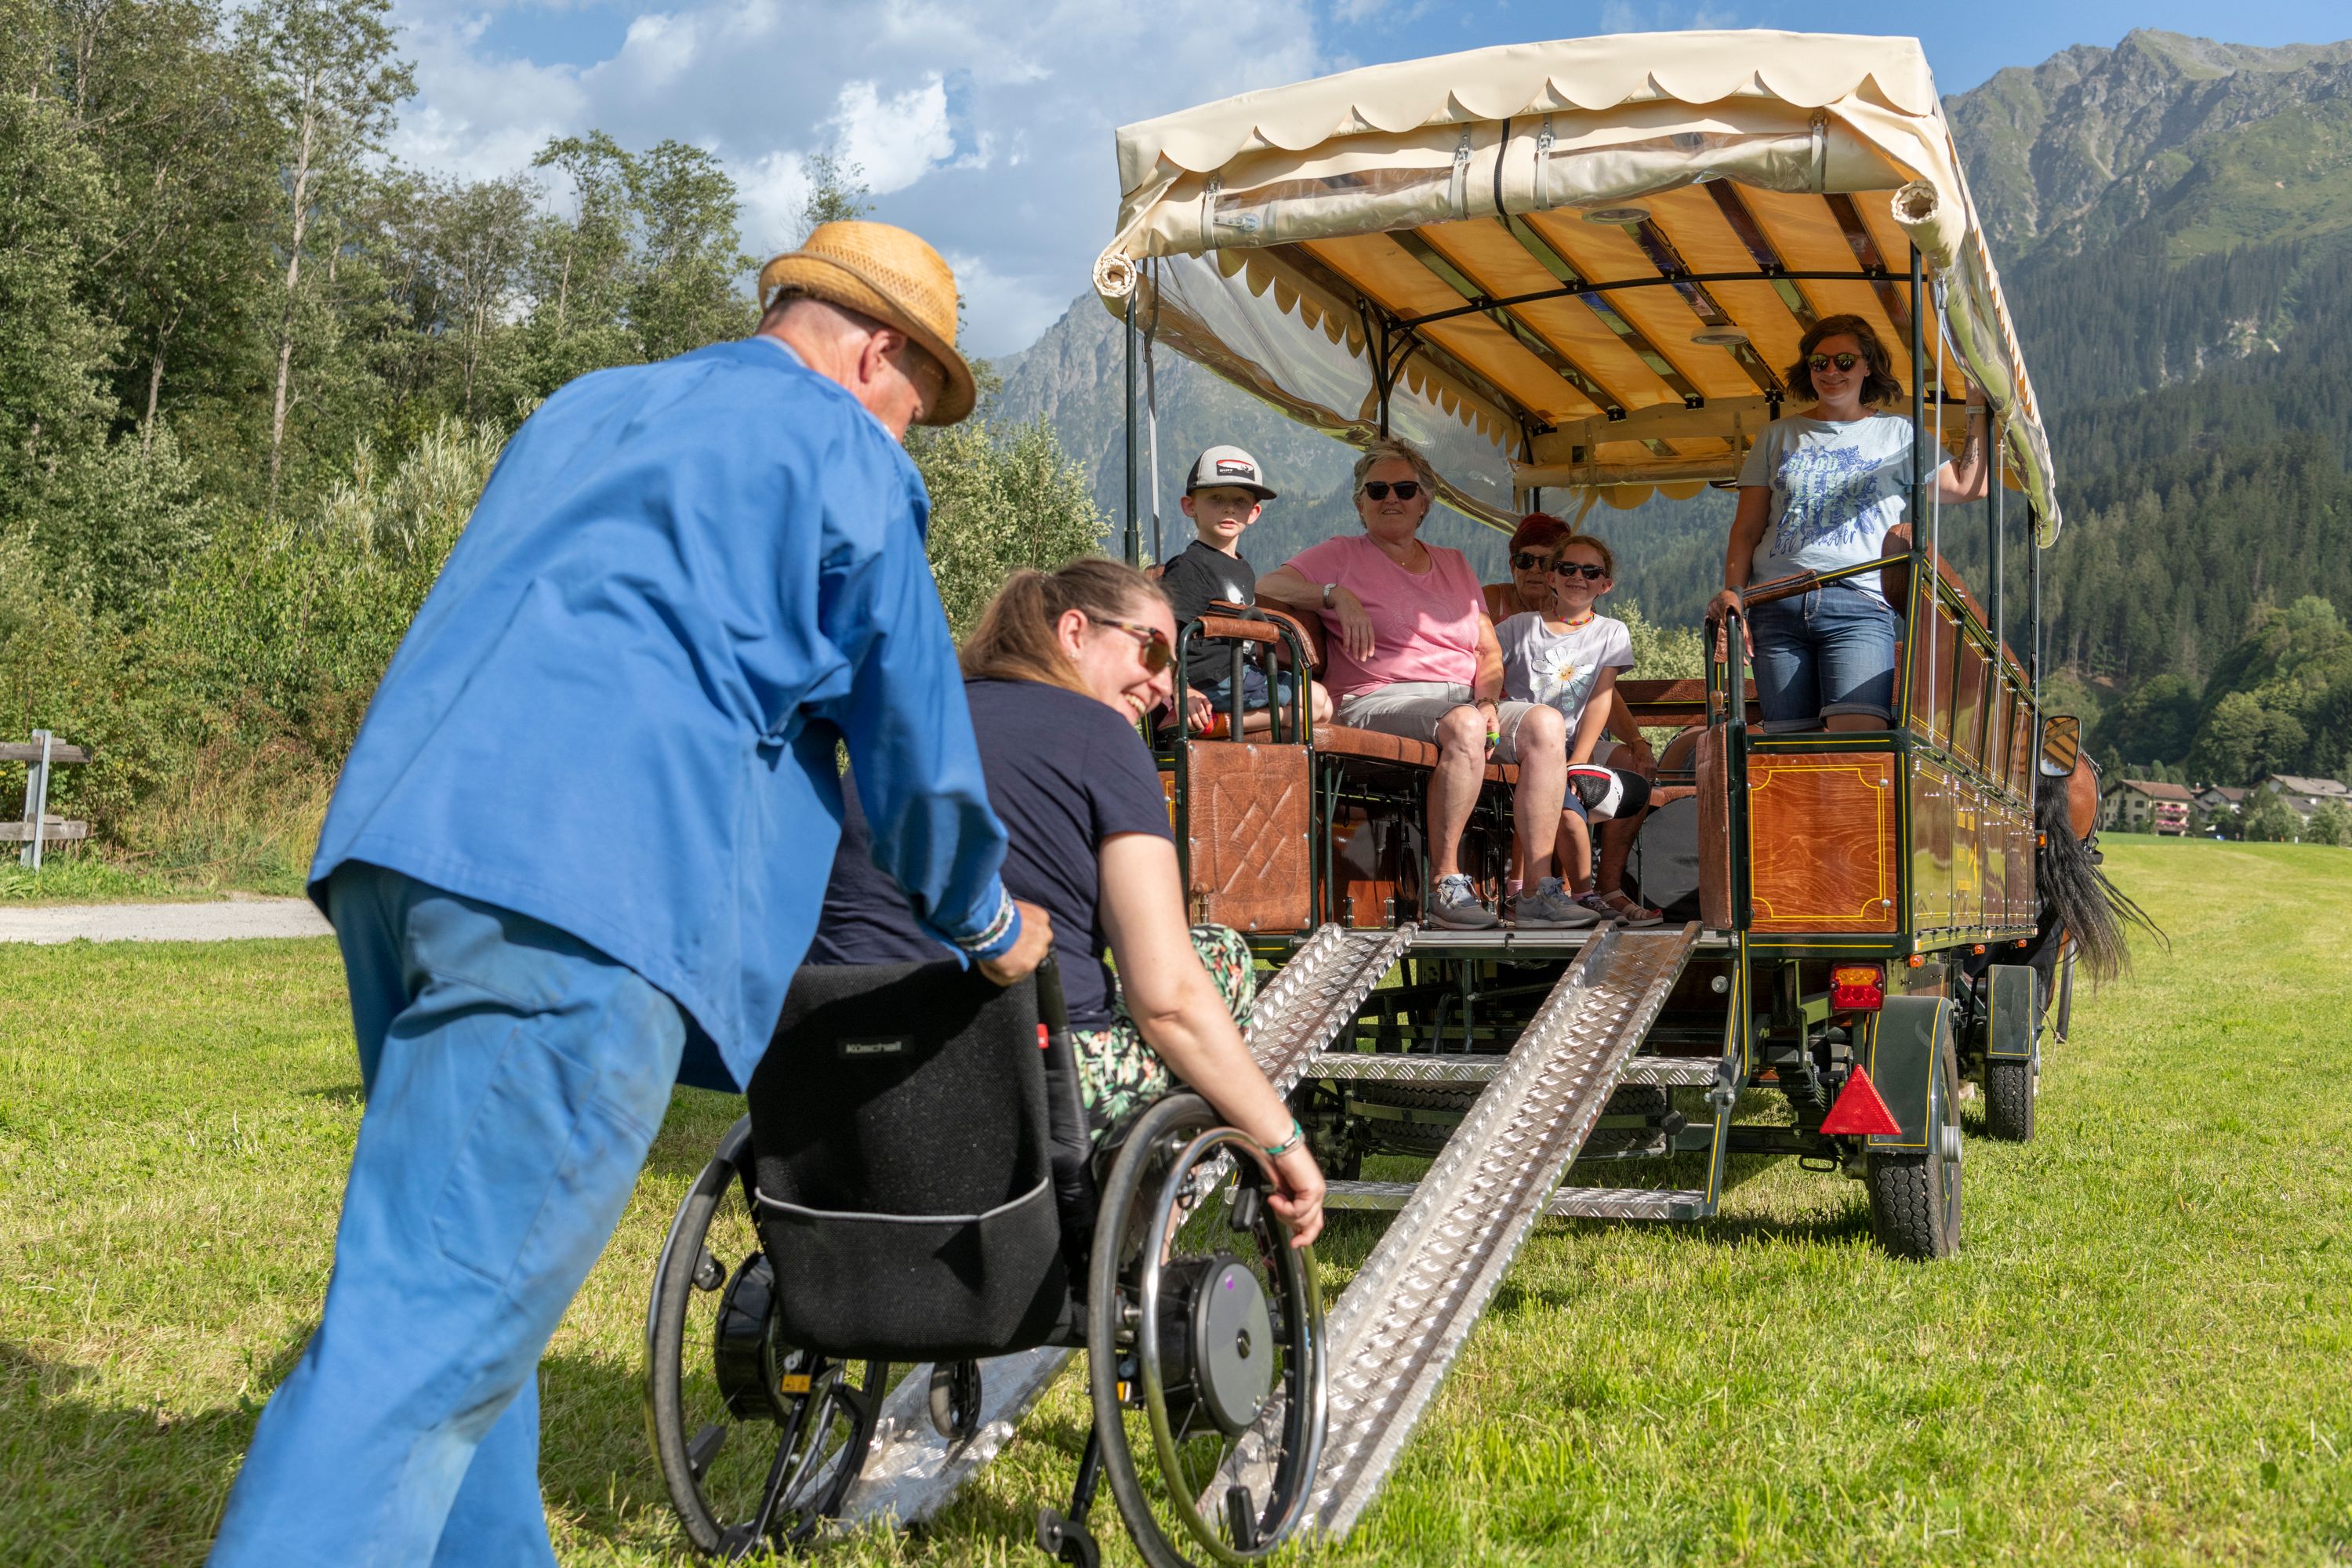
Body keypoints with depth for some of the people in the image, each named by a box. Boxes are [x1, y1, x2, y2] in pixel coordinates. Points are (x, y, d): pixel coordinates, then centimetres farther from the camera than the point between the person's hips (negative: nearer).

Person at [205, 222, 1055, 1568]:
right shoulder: (843, 455, 8)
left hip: (398, 842, 8)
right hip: (580, 893, -8)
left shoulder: (584, 409, 30)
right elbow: (913, 735, 10)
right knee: (441, 1329, -11)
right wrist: (988, 924, 26)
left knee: (456, 1287, 19)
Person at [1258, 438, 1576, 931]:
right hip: (1378, 701, -5)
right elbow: (1267, 585, -2)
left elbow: (1490, 652, 18)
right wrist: (1338, 596, -17)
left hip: (1465, 698, 5)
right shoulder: (1342, 555, 13)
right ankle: (1444, 884, -28)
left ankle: (1535, 891, -27)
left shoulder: (1453, 564, 26)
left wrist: (1488, 701, -3)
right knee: (1463, 725, -37)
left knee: (1546, 723, -24)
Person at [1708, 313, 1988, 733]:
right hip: (1776, 605, 2)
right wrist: (1732, 592, 1)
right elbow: (1746, 529, 15)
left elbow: (1968, 486, 9)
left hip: (1859, 604, -2)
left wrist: (1978, 408, 9)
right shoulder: (1778, 436, 19)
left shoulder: (1897, 434, 16)